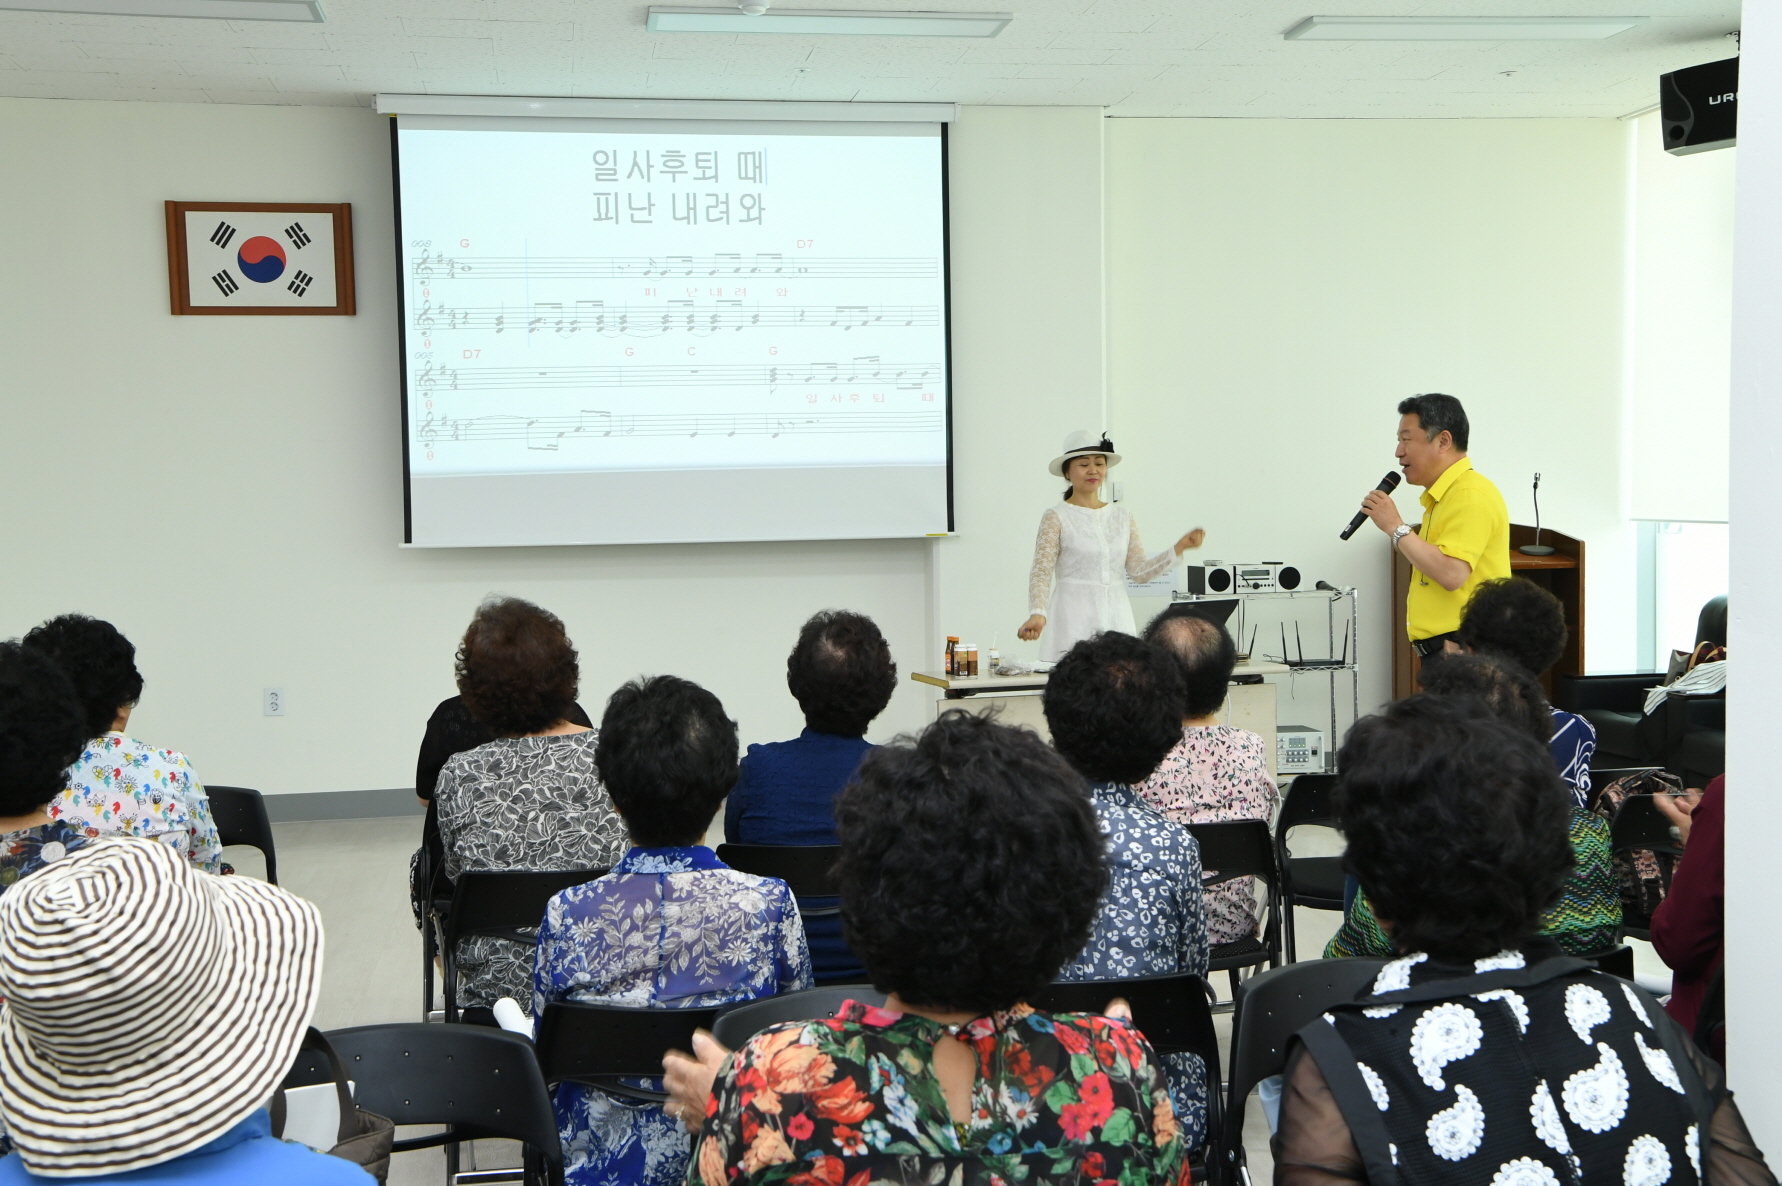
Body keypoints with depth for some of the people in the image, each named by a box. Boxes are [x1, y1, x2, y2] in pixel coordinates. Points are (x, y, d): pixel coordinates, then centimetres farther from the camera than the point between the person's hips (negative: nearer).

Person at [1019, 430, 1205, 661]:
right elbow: (1041, 573, -11)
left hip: (1118, 619, 4)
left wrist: (1179, 547, -5)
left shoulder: (1122, 516, 13)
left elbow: (1139, 570, 8)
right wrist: (1037, 614, -28)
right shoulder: (1056, 517, -1)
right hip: (1074, 622, -4)